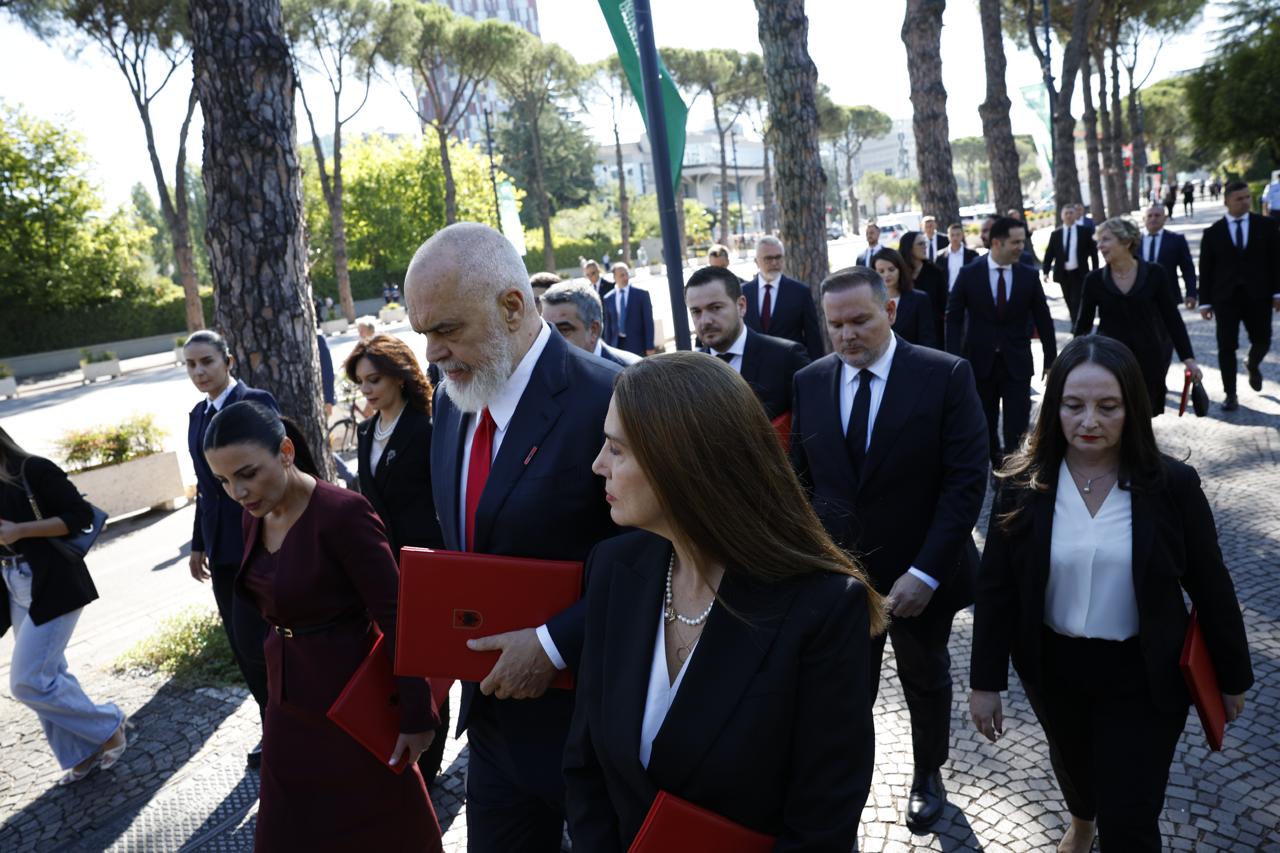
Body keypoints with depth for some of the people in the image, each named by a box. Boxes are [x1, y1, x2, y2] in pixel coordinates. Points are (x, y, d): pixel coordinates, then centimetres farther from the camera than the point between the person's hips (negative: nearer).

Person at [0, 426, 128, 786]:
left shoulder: (32, 470, -12)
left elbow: (81, 515, -16)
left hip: (53, 588, -8)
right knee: (47, 675, 12)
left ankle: (108, 727, 10)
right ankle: (83, 754, 25)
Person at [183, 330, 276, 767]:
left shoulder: (257, 402, -10)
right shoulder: (198, 415, 12)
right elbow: (205, 484, 17)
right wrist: (199, 544, 18)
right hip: (221, 544, 7)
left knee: (252, 639, -6)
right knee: (242, 646, 10)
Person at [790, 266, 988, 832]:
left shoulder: (946, 375, -13)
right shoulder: (809, 382, -2)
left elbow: (966, 481, -16)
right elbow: (800, 478, 5)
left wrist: (925, 573, -21)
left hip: (918, 576, -1)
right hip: (837, 574, 1)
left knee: (926, 681, 21)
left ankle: (928, 774, 47)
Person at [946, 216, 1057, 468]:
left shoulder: (1029, 276, 0)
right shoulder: (969, 274, -4)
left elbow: (1043, 320, 5)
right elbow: (954, 318, -2)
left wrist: (1051, 361, 5)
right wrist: (954, 359, -10)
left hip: (1017, 363, 0)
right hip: (980, 362, 0)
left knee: (1017, 429, -1)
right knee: (984, 426, 13)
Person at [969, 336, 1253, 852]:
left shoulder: (1172, 484, -16)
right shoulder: (1023, 483, -13)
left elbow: (1210, 586, -5)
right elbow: (996, 586, -9)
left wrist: (1232, 675, 3)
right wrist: (985, 681, -7)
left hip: (1142, 675, -2)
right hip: (1053, 666, 2)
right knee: (1071, 763, 29)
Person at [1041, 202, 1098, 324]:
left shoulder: (1085, 231, 1)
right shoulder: (1055, 234, 5)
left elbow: (1093, 252, 3)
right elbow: (1049, 254, 4)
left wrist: (1095, 272, -1)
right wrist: (1045, 271, -5)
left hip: (1079, 273, -2)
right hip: (1063, 274, 2)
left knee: (1077, 303, -8)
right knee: (1070, 303, 10)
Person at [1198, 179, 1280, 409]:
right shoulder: (1213, 232, 2)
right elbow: (1205, 269, 2)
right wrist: (1205, 301, -1)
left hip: (1258, 296, 1)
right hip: (1225, 297, -1)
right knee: (1227, 347, -1)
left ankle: (1253, 365, 43)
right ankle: (1230, 395, 8)